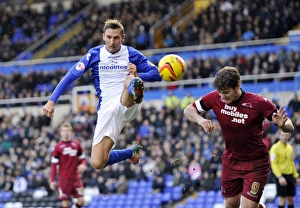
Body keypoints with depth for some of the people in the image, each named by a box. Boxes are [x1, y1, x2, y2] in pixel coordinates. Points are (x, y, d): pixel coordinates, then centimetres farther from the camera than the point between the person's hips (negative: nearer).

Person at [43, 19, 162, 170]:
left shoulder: (132, 54, 6)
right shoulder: (94, 54, 6)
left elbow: (157, 74, 5)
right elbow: (70, 76, 4)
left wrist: (138, 75, -16)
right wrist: (52, 100, -5)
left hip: (128, 105, -2)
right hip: (107, 109, 3)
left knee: (129, 80, -38)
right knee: (97, 163, -8)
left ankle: (135, 94, -73)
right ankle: (131, 152, 19)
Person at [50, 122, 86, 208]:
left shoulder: (77, 144, 6)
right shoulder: (57, 147, -1)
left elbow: (82, 158, 16)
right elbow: (54, 165, -1)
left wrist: (82, 165, -8)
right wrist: (52, 180, -5)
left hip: (76, 178, 3)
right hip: (64, 179, -3)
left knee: (81, 201, -6)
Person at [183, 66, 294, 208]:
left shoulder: (259, 103, -22)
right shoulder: (215, 98, -13)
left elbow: (289, 127, -17)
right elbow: (188, 110, -1)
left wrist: (282, 124, -41)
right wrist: (200, 120, -22)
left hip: (255, 163, -4)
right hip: (230, 161, 4)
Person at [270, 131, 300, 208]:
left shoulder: (290, 147, 13)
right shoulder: (275, 147, -9)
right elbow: (273, 164, -13)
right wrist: (279, 177, -23)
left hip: (290, 175, 7)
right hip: (282, 176, -7)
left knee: (291, 198, 8)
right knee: (282, 199, -7)